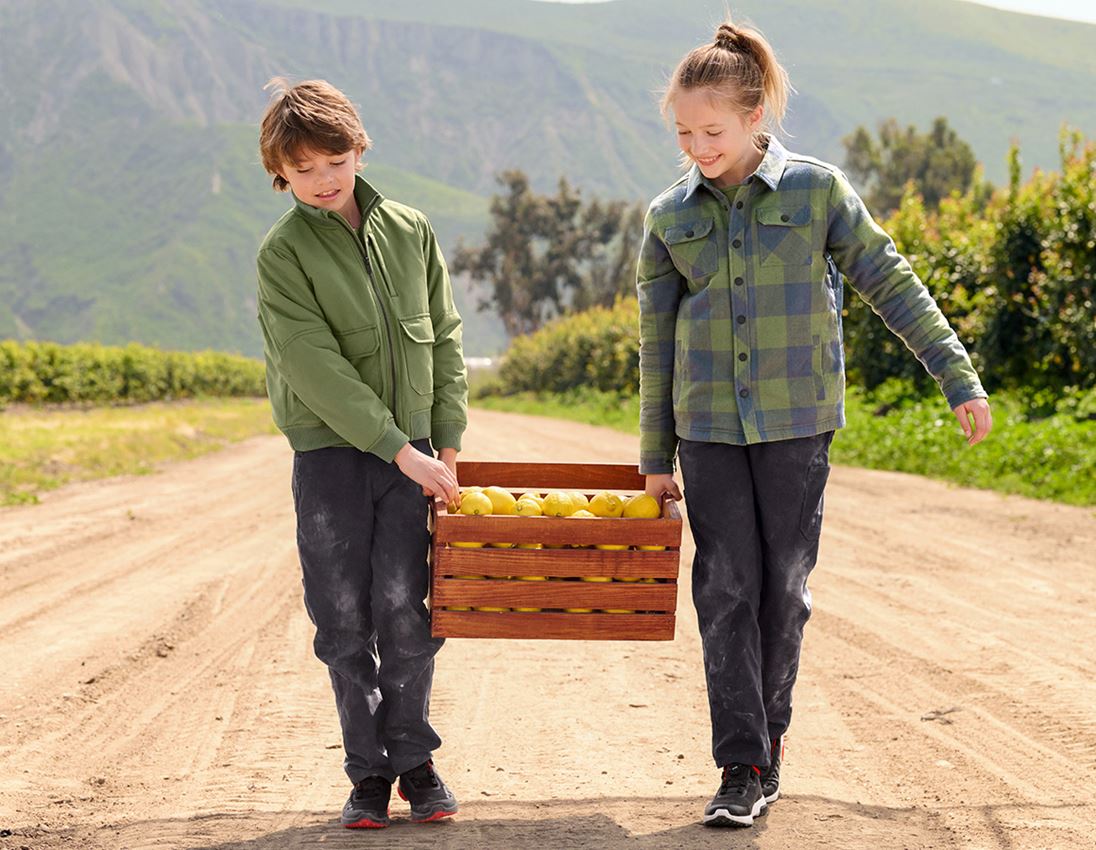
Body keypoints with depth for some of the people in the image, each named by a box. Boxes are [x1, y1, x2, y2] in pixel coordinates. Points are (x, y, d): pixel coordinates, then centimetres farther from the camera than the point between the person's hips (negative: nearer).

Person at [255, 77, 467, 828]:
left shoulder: (410, 231, 7)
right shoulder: (283, 252, -4)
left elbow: (445, 338, 10)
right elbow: (316, 368, -13)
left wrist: (447, 441, 1)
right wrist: (400, 450, -16)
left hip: (412, 449, 2)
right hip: (330, 452, -1)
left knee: (406, 610, -5)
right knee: (344, 621, 1)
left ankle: (414, 757, 12)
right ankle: (369, 769, 15)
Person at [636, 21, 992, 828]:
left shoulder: (816, 189, -4)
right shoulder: (670, 216, 4)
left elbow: (890, 284, 1)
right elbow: (657, 338, 9)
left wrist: (960, 379, -3)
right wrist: (656, 455, 11)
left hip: (796, 422, -1)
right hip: (708, 426, 2)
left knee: (784, 586, 5)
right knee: (726, 591, -3)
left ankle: (769, 739, 22)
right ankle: (743, 768, 0)